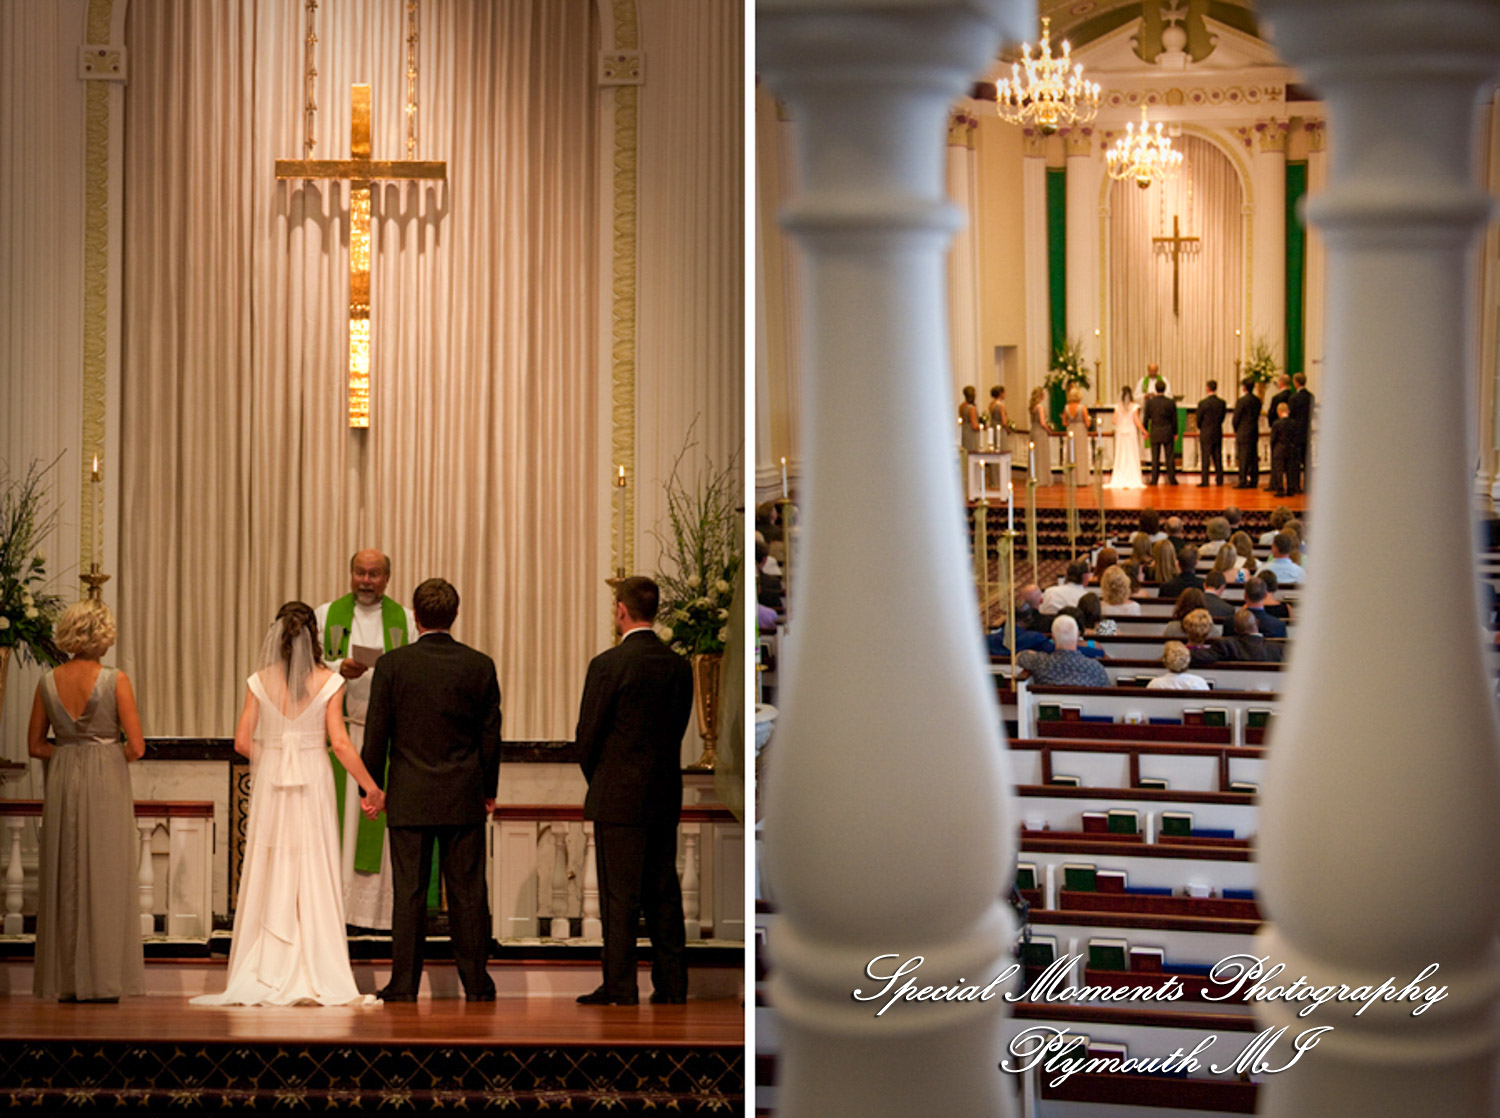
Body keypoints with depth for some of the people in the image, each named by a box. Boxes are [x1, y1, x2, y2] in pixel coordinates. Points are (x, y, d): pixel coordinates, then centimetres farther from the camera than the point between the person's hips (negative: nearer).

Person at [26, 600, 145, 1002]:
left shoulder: (48, 682, 2)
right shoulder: (115, 680, -10)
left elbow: (35, 746, 8)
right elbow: (136, 746, -10)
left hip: (62, 781, 4)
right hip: (107, 781, -4)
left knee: (64, 878, 9)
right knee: (105, 878, 2)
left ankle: (64, 979, 10)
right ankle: (103, 978, 2)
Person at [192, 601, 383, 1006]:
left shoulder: (260, 682, -2)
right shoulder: (327, 682, -5)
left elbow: (242, 742, -1)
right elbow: (340, 744, -7)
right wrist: (370, 787, 3)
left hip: (270, 782, 1)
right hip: (313, 779, -1)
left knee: (270, 876, 7)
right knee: (313, 877, 2)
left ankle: (264, 977, 7)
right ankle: (316, 978, 0)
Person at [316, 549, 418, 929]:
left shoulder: (404, 620, 10)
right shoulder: (328, 614, 9)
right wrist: (340, 669, -16)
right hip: (338, 727, 0)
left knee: (380, 820, -4)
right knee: (336, 813, -5)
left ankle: (374, 904, -1)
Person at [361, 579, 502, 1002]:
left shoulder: (392, 664, -5)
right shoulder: (480, 666, -1)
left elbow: (376, 731, -2)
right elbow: (491, 734, 5)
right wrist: (489, 790, 16)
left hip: (409, 798, -1)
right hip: (464, 799, 1)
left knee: (409, 894, 1)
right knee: (468, 893, 5)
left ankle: (404, 985, 3)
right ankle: (476, 985, 9)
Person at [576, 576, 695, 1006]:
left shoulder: (608, 665, -13)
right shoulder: (679, 665, 5)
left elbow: (587, 734, -8)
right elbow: (677, 729, 9)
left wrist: (597, 782, 9)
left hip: (620, 799, -6)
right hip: (666, 799, 6)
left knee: (620, 896, -2)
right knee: (663, 894, 11)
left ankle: (620, 991, 0)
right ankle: (671, 987, 15)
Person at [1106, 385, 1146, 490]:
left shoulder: (1118, 407, -2)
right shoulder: (1134, 407, -9)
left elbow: (1115, 421, 0)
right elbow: (1137, 421, -11)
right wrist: (1144, 431, -1)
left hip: (1120, 433, 2)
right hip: (1132, 432, -2)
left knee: (1121, 456, 8)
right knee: (1132, 456, 3)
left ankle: (1119, 480, 7)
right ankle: (1133, 480, 2)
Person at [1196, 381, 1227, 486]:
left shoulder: (1203, 403, -15)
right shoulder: (1221, 402, -2)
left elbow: (1199, 419, -6)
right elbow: (1222, 417, 5)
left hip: (1206, 434, -4)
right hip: (1218, 434, 4)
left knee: (1205, 458, -1)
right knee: (1218, 458, 11)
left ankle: (1204, 481, -3)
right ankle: (1220, 480, 14)